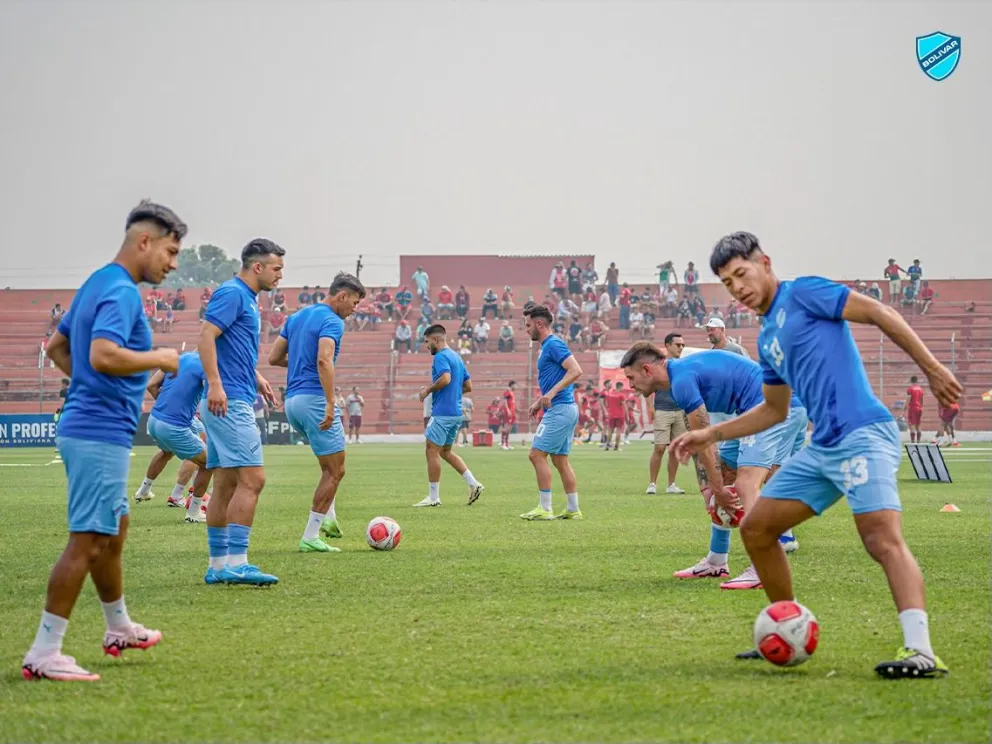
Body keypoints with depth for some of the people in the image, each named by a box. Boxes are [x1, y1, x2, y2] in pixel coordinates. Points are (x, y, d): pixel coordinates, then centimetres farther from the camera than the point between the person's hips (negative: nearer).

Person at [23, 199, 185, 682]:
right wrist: (159, 359, -15)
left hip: (88, 427, 11)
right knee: (87, 541, -9)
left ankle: (120, 629, 37)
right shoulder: (121, 292, -16)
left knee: (112, 531, 22)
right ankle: (43, 655, -8)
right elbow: (104, 355, -30)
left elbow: (56, 347, 24)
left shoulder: (97, 285, 15)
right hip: (102, 433, -11)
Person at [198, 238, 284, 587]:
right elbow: (206, 336, -20)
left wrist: (255, 377, 19)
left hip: (233, 402, 10)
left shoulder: (246, 298, 19)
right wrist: (215, 384, -27)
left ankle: (218, 565, 11)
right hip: (230, 401, -10)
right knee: (252, 479, -13)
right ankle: (236, 563, -14)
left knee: (225, 484, 9)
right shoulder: (232, 293, -10)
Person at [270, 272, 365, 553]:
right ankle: (310, 537, -2)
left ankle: (327, 518, 15)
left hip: (292, 401, 9)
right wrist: (331, 404, -30)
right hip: (314, 399, -9)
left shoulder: (297, 317, 16)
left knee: (331, 464, 25)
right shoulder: (332, 321, -10)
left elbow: (274, 358, 17)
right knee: (335, 470, 0)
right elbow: (324, 360, -26)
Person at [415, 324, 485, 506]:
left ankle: (433, 497, 1)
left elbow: (445, 378, -27)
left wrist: (428, 390, -15)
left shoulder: (441, 357, -11)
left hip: (442, 412, -9)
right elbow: (468, 386, 19)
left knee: (432, 451, -2)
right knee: (445, 452, 18)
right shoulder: (456, 357, 17)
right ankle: (474, 484, 8)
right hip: (457, 413, 9)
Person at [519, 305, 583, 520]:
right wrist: (540, 402, 22)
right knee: (560, 460, 10)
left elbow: (576, 370, -23)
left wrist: (552, 393, -28)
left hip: (559, 410, -10)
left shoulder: (554, 345, -12)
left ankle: (544, 509, -9)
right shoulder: (546, 347, 19)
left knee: (537, 454, -9)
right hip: (564, 410, 10)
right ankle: (573, 509, 12)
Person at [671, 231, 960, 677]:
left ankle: (920, 651, -36)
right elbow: (774, 410, 31)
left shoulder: (803, 293, -1)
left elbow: (880, 314, -7)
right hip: (823, 448, 9)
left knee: (883, 539, -25)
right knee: (755, 528, 11)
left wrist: (932, 368, -13)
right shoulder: (767, 338, 22)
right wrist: (710, 435, 29)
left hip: (863, 435, -9)